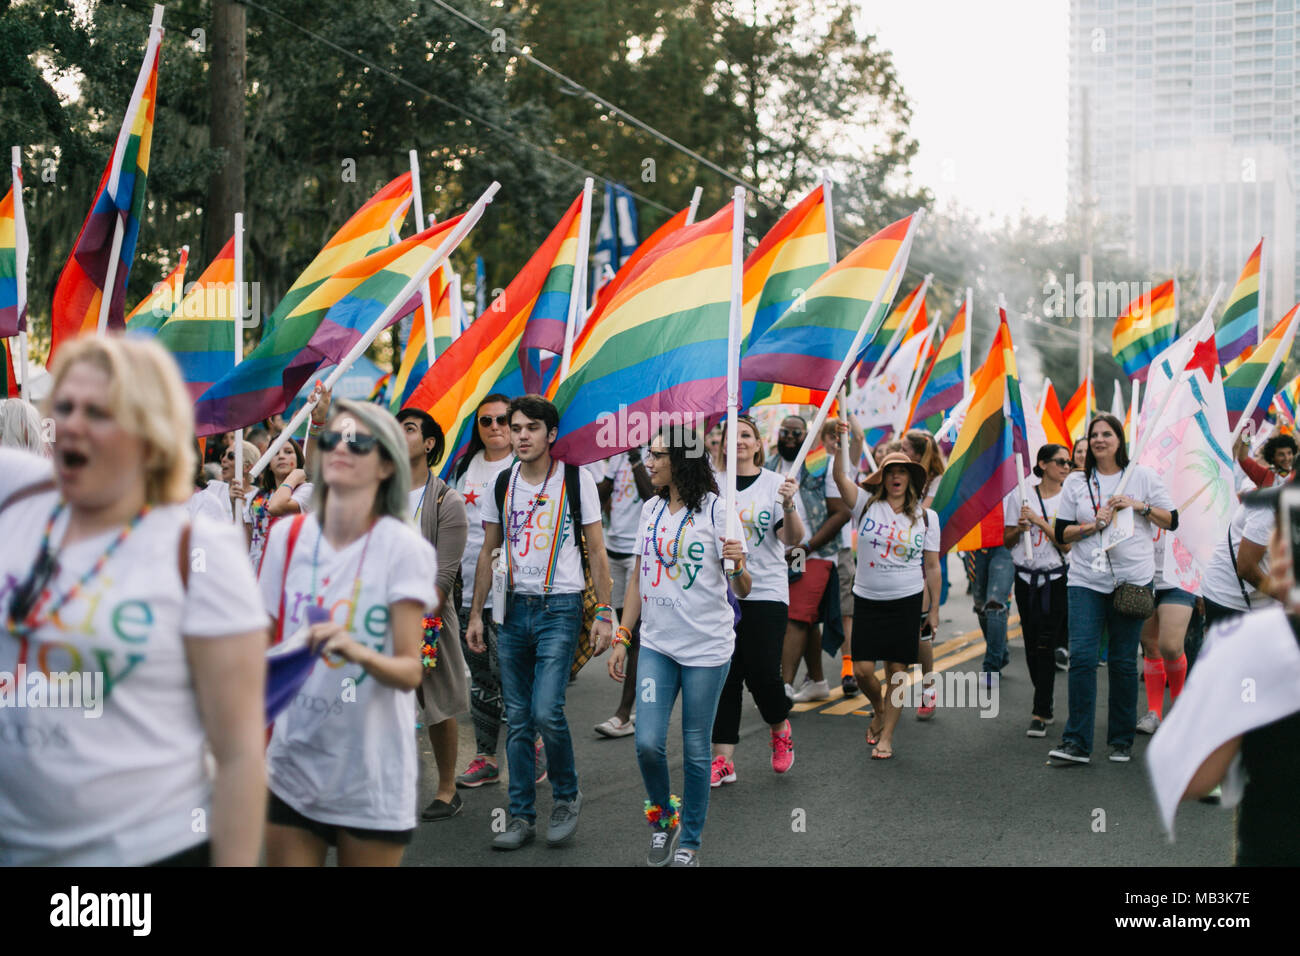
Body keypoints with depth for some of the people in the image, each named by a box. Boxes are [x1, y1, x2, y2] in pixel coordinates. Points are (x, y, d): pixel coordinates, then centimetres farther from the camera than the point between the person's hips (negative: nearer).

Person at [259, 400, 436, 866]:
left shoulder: (404, 548, -10)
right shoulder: (287, 535, 0)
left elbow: (409, 671, -14)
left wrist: (359, 652, -33)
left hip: (371, 775, -3)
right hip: (293, 766, 3)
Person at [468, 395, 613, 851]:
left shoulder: (576, 480, -3)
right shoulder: (501, 485, 8)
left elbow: (597, 552, -1)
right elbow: (488, 552, 14)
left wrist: (604, 613, -6)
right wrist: (476, 614, 10)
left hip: (560, 607, -4)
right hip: (513, 608, 4)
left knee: (546, 711, -14)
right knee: (517, 720, 6)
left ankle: (567, 796, 11)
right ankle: (521, 817, 16)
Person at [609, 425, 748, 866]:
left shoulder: (717, 510, -8)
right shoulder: (651, 509, 7)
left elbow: (742, 590, -8)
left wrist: (738, 565, -30)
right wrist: (622, 637, 13)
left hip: (706, 648, -4)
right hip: (656, 644, 4)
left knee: (696, 751, 4)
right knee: (648, 742, -5)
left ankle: (689, 841, 23)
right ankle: (661, 815, 23)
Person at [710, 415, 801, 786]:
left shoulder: (774, 483, -1)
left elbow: (792, 540, -9)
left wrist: (789, 506, -26)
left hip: (766, 591, -2)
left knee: (762, 672, -7)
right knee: (724, 675, 3)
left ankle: (780, 730, 24)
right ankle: (723, 760, 9)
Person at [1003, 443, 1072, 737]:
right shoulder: (1020, 496, 5)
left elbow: (1067, 545, -8)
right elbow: (1007, 542, 10)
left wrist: (1040, 520, -14)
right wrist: (1019, 528, -10)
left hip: (1056, 579, -2)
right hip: (1026, 578, 2)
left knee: (1045, 646, -8)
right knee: (1032, 646, 6)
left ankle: (1040, 714, -3)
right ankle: (1046, 706, 21)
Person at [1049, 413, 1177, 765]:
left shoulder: (1142, 475, 6)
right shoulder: (1076, 482, 10)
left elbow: (1172, 522, 5)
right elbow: (1062, 534, 8)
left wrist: (1139, 506, -10)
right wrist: (1094, 525, -9)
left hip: (1132, 579, -1)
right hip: (1086, 579, 1)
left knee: (1124, 661, 3)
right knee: (1081, 656, -10)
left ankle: (1122, 740, 16)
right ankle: (1076, 742, -7)